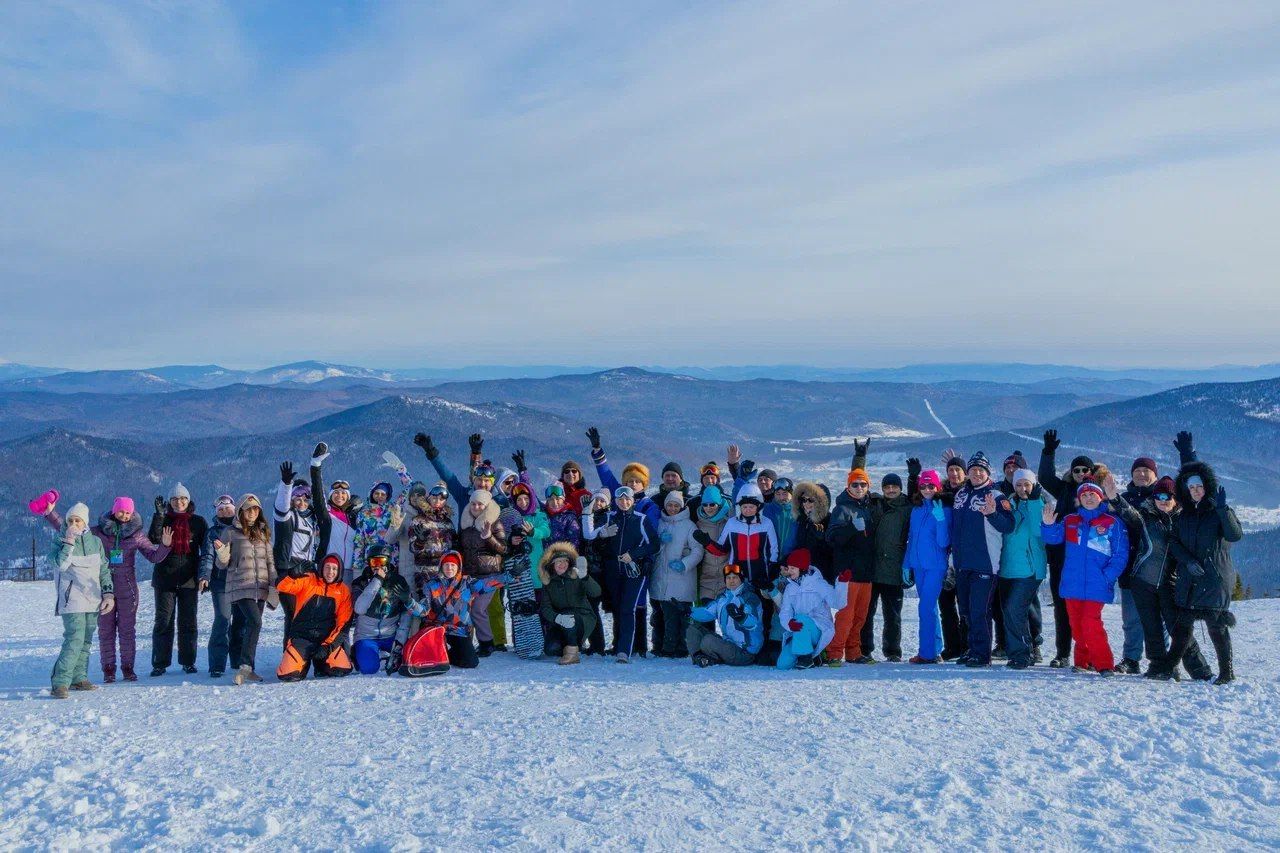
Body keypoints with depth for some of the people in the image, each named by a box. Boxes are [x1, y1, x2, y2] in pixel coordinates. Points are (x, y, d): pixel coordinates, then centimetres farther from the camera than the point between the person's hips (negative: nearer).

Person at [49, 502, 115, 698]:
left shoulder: (96, 541, 11)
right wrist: (69, 540, -18)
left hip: (93, 600, 5)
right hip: (72, 600, -5)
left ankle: (79, 677, 20)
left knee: (86, 640, 10)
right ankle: (60, 684, -17)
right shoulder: (62, 542, 1)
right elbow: (61, 564, -19)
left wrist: (108, 593, 8)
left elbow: (104, 570, 15)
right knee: (74, 640, -17)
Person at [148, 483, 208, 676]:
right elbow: (153, 540, -12)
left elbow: (206, 549, 7)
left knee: (188, 622, 4)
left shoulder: (198, 522, 7)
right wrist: (159, 515, -19)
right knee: (163, 621, 0)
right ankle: (159, 664, 4)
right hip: (165, 578, 0)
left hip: (188, 579, 0)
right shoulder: (163, 520, 7)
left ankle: (188, 662, 12)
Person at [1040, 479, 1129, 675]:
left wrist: (1107, 577, -13)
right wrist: (1048, 525, -19)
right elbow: (1054, 537, 3)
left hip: (1096, 586, -4)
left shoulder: (1112, 523, 1)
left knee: (1091, 623, -15)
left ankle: (1104, 664, -6)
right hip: (1072, 584, 4)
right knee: (1077, 625, 11)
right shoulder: (1070, 521, 12)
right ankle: (1083, 661, 26)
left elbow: (1121, 555, -2)